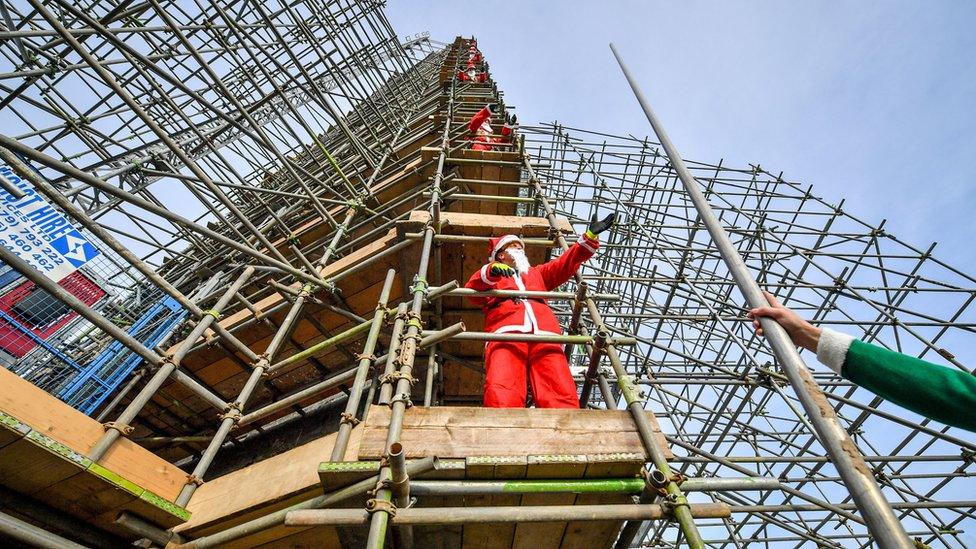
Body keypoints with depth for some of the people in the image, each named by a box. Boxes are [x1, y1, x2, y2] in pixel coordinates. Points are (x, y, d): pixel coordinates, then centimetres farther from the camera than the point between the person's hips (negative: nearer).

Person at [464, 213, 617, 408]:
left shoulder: (536, 273, 45)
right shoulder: (490, 277, 32)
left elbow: (566, 263, 36)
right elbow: (472, 289, 10)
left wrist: (590, 236, 24)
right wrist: (491, 271, -12)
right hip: (506, 333, -3)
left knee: (563, 397, -23)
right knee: (501, 398, -31)